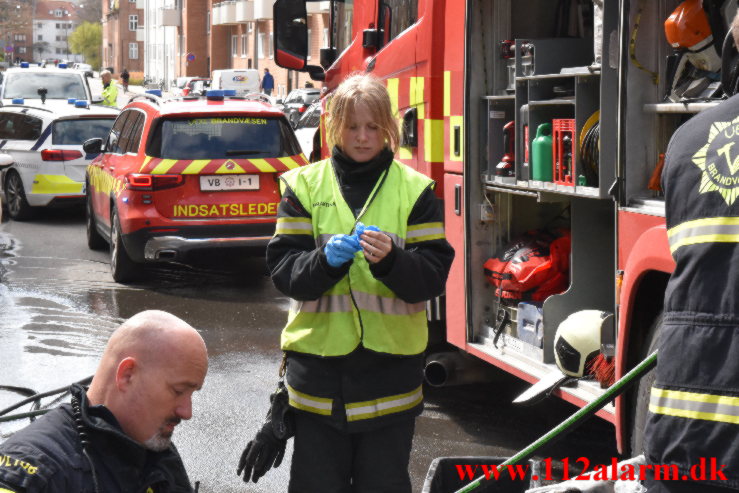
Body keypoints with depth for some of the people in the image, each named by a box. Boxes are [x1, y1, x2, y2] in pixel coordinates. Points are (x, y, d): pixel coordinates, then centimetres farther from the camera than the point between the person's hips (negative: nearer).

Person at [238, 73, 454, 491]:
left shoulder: (414, 190, 4)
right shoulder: (305, 185, 6)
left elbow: (433, 277, -3)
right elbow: (282, 268, -2)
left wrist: (391, 260, -22)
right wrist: (324, 260, -21)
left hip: (389, 364, 0)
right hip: (318, 359, 0)